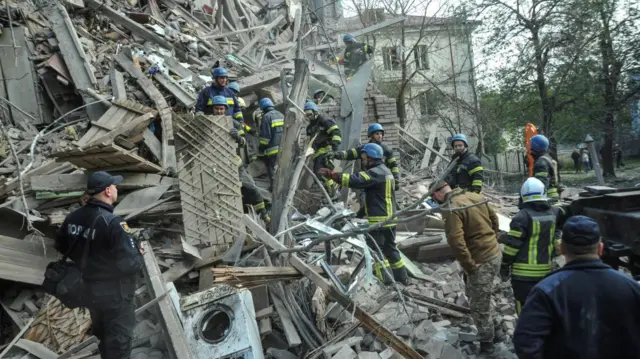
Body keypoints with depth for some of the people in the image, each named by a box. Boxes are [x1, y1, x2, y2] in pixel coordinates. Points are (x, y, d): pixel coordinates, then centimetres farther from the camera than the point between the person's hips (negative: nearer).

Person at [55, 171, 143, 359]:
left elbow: (61, 246, 11)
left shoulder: (73, 217, -5)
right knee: (118, 339, 12)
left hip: (88, 289, 7)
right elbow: (130, 263, -30)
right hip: (115, 292, -7)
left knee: (103, 334, 28)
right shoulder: (113, 222, -28)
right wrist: (138, 257, -8)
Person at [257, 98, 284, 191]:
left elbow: (265, 136, -14)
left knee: (272, 169, 0)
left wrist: (261, 149, -7)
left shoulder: (266, 117, -9)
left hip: (273, 149, -7)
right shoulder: (281, 115, 15)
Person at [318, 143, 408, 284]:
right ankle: (402, 277, 26)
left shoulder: (374, 173, -17)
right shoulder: (385, 171, 16)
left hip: (378, 220, -10)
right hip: (390, 218, 10)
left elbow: (354, 180, -29)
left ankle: (385, 278, 3)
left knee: (376, 248, 0)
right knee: (390, 247, 19)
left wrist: (332, 174, -26)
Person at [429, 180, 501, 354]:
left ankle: (486, 343, 23)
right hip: (494, 253, 9)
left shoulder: (451, 209, -22)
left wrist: (469, 266, -19)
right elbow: (494, 218, 15)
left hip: (482, 261, -9)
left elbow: (456, 242, -29)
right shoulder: (476, 196, 4)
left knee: (479, 306, 8)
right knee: (480, 298, 27)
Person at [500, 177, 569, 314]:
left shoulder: (522, 216, -13)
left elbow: (512, 244, -13)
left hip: (523, 273, -6)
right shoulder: (553, 212, 4)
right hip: (545, 271, 6)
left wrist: (504, 267, -5)